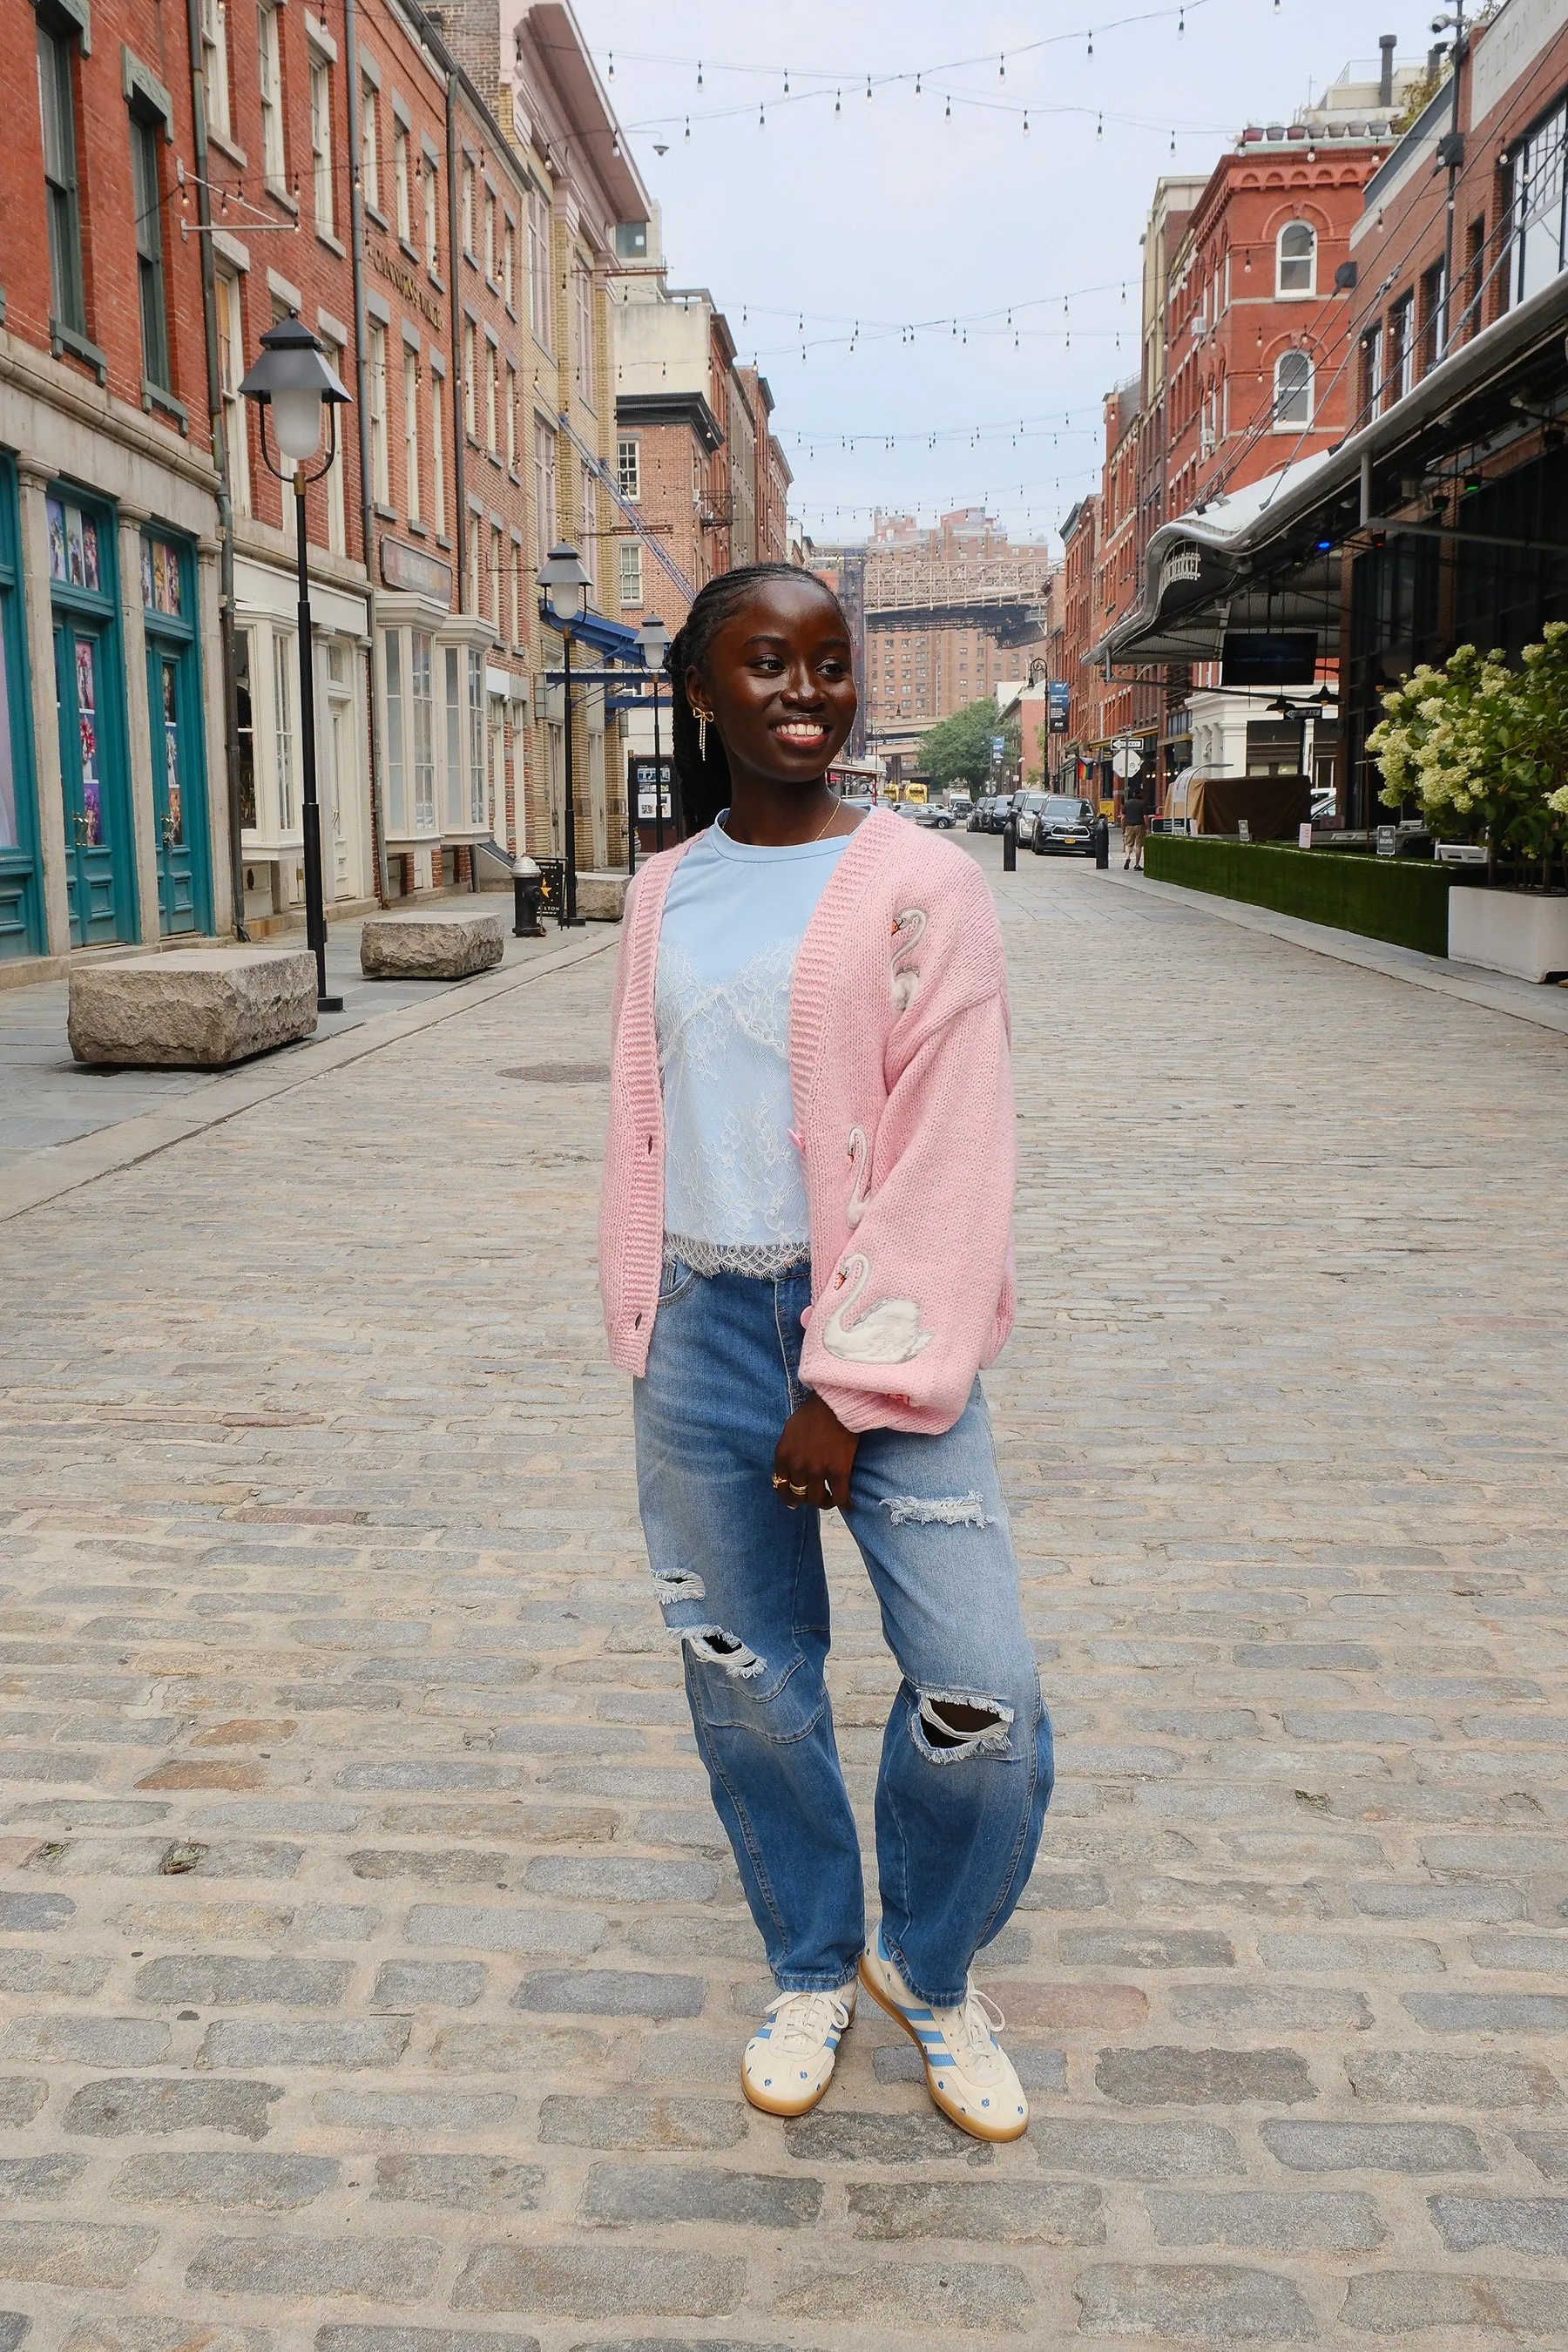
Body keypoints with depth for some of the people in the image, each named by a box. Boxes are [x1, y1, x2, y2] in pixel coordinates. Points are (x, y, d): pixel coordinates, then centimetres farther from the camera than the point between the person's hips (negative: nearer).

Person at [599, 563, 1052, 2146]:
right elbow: (641, 1126, 13)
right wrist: (642, 1332, 9)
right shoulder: (663, 896, 8)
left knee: (980, 1693, -5)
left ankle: (929, 1969, 25)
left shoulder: (921, 885, -6)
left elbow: (945, 1156, -11)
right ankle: (812, 1969, 36)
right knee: (745, 1684, 12)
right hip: (705, 1328, 4)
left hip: (877, 1329, -3)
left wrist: (852, 1388, -14)